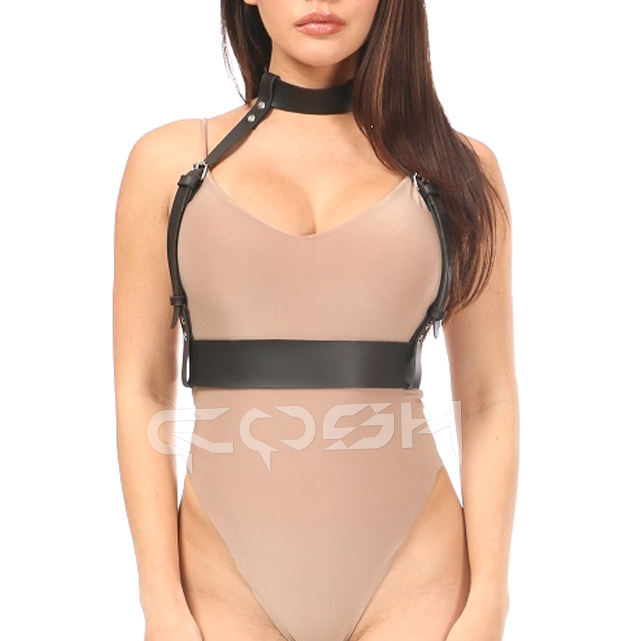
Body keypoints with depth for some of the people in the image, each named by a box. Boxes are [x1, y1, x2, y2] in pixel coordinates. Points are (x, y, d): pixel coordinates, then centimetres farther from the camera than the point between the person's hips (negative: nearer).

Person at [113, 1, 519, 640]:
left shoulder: (457, 165, 3)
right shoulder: (170, 160, 2)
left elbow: (487, 397, 2)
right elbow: (142, 390, 0)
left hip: (412, 580, 0)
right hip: (228, 581, 0)